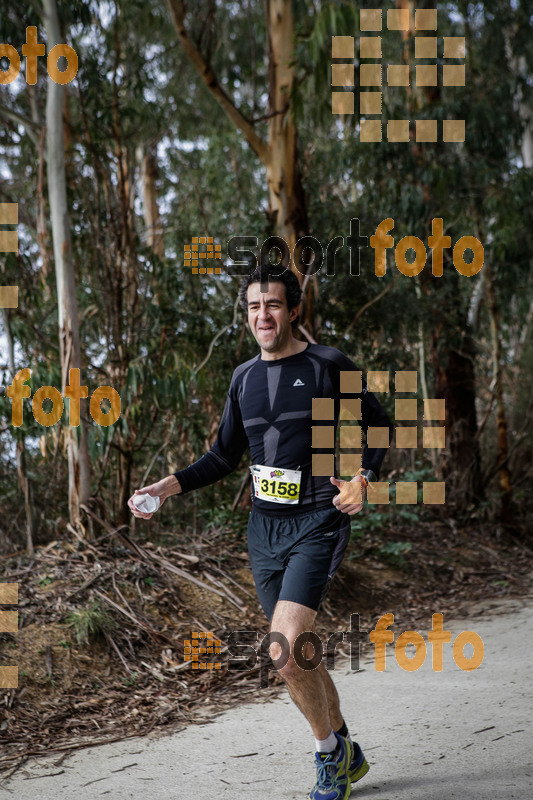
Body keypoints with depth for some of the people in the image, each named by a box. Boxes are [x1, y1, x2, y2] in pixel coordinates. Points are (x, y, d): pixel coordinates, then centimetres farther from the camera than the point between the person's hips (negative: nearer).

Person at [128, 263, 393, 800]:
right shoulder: (244, 378, 11)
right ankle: (346, 754, 32)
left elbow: (378, 427, 2)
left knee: (284, 653, -19)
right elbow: (224, 456, 18)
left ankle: (329, 752, 5)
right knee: (297, 654, 12)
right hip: (264, 528, 6)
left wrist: (361, 480, -16)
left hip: (317, 523, -6)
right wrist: (167, 487, 6)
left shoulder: (328, 366, -5)